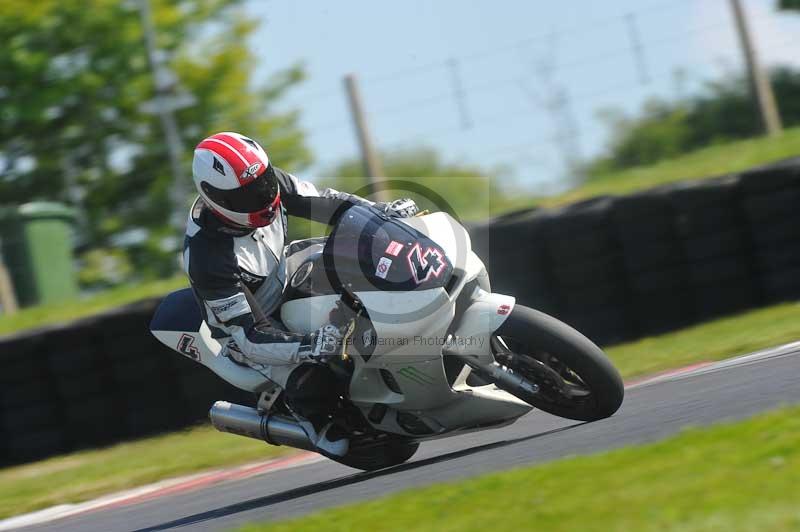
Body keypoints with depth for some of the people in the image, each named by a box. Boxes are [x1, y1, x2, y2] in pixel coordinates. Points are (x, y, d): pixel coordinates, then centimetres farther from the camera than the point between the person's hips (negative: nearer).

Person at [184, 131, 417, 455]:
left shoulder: (266, 182, -20)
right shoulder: (209, 260, -38)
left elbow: (319, 202, -7)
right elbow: (249, 337, -38)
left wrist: (380, 211, -22)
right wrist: (310, 347, -52)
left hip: (287, 280, 8)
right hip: (250, 325, -8)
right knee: (309, 379, -31)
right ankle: (335, 435, -1)